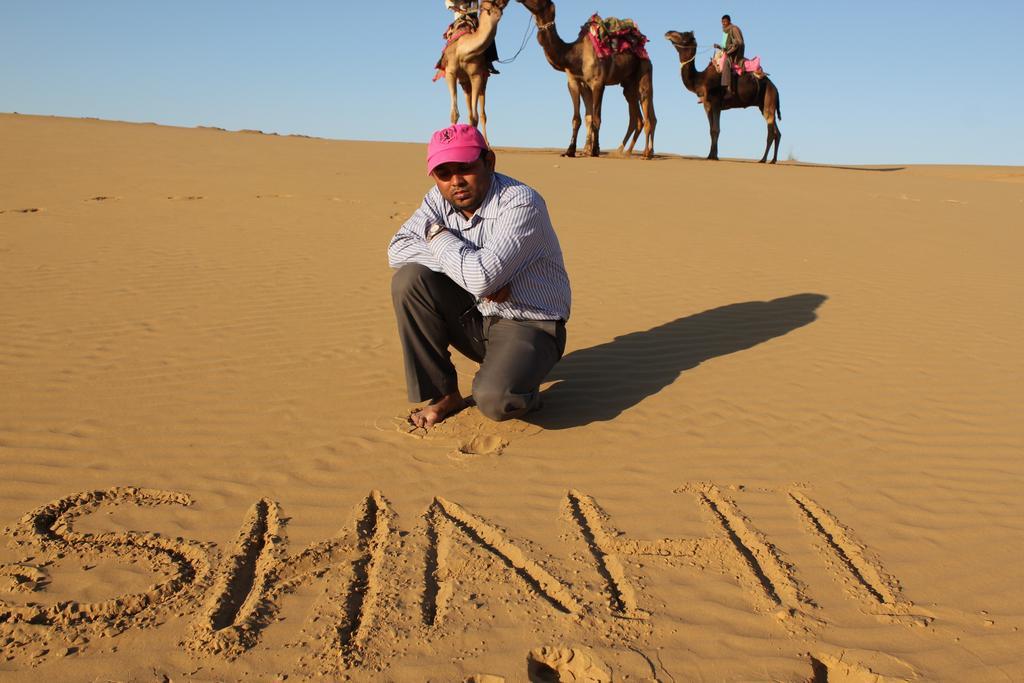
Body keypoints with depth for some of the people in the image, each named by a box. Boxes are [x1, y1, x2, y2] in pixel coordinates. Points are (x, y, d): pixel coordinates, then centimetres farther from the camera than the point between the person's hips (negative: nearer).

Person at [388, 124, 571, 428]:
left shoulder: (521, 204, -22)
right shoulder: (439, 200, -1)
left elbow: (483, 277, -33)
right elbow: (398, 249, -11)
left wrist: (438, 236, -15)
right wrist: (469, 268, -21)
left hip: (529, 326, -6)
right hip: (475, 318, 6)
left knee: (494, 400, -32)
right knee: (409, 279, -16)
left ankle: (520, 392, 8)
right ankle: (444, 395, -4)